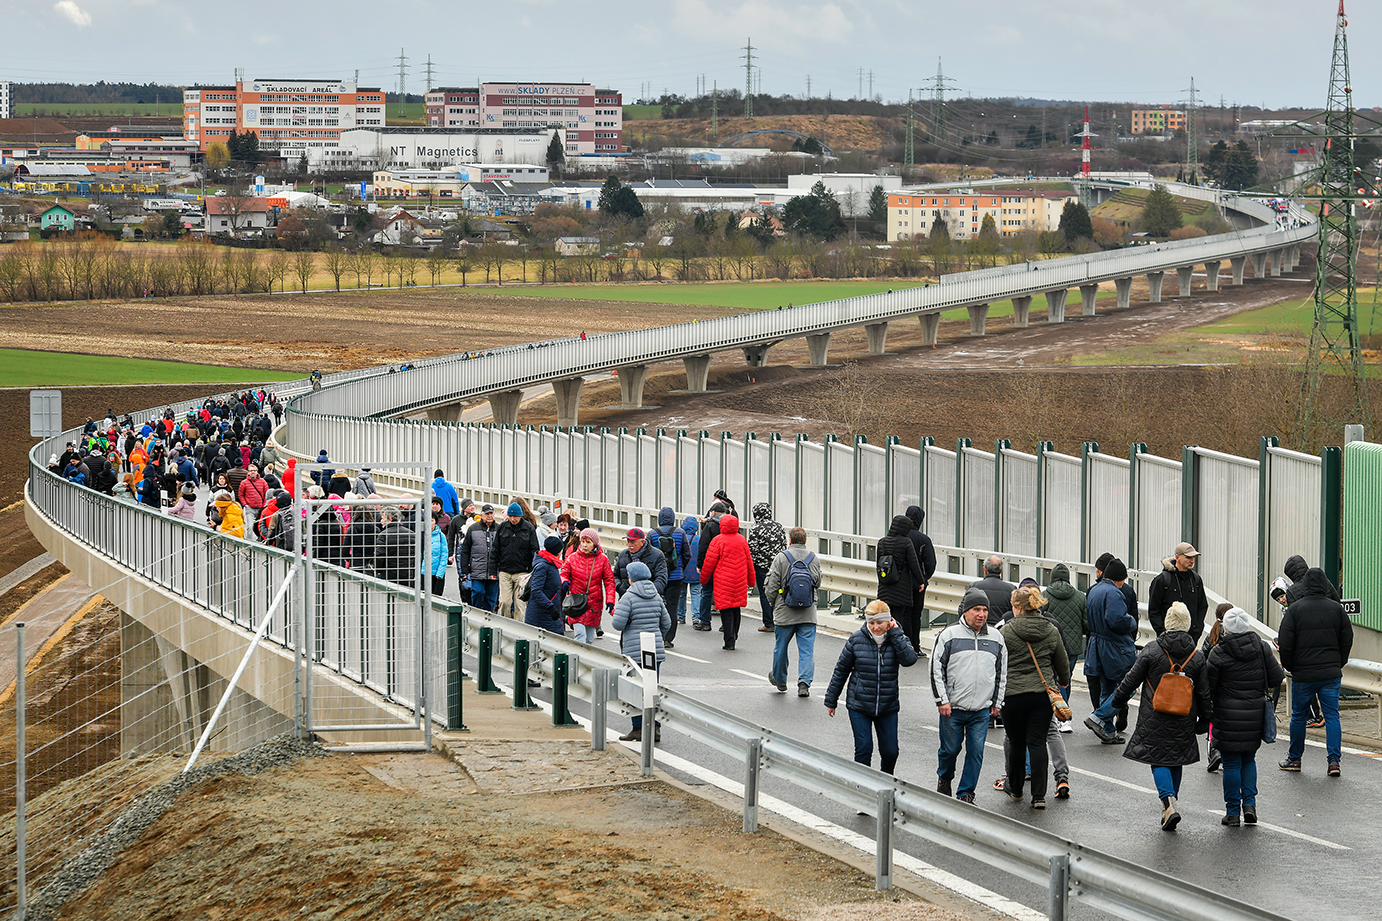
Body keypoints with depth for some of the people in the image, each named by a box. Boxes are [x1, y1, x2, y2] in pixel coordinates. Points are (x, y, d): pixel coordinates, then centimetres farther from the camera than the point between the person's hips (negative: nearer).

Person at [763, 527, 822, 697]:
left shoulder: (781, 558, -9)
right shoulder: (814, 559, 0)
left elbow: (771, 587, -7)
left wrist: (773, 602, 11)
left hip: (784, 613, -2)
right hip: (808, 614, 2)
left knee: (780, 648, 15)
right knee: (807, 650, 2)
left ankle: (779, 680, 31)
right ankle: (804, 682, -10)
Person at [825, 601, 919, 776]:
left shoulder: (897, 639, -2)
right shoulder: (856, 640, -5)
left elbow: (910, 660, -23)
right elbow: (841, 670, 4)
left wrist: (895, 633, -18)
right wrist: (831, 701, 9)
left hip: (888, 708, 1)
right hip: (859, 707, -1)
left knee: (890, 752, 5)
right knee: (863, 750, -8)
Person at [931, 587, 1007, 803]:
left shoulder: (996, 638, 8)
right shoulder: (949, 635, -3)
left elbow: (1002, 673, 17)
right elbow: (936, 668, -2)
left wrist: (997, 702, 13)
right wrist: (942, 700, -7)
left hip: (982, 710, 2)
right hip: (953, 708, -2)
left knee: (976, 752, -1)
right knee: (950, 749, 7)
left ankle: (966, 793, 9)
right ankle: (944, 779, 35)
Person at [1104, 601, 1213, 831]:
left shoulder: (1151, 651, -10)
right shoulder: (1197, 657, -1)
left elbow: (1131, 680, -3)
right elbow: (1204, 693, 4)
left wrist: (1118, 700, 14)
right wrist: (1205, 719, 16)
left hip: (1155, 719, -3)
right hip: (1184, 721, 3)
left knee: (1159, 761, 1)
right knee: (1175, 761, 17)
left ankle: (1169, 803, -19)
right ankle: (1171, 803, 23)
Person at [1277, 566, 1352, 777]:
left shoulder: (1294, 609, -7)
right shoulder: (1336, 608, 1)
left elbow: (1285, 644, -8)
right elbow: (1347, 640, 7)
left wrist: (1289, 667, 7)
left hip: (1303, 674, -2)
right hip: (1331, 673, 2)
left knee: (1298, 716, 10)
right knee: (1332, 715, 6)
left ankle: (1294, 759, 20)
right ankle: (1334, 760, -3)